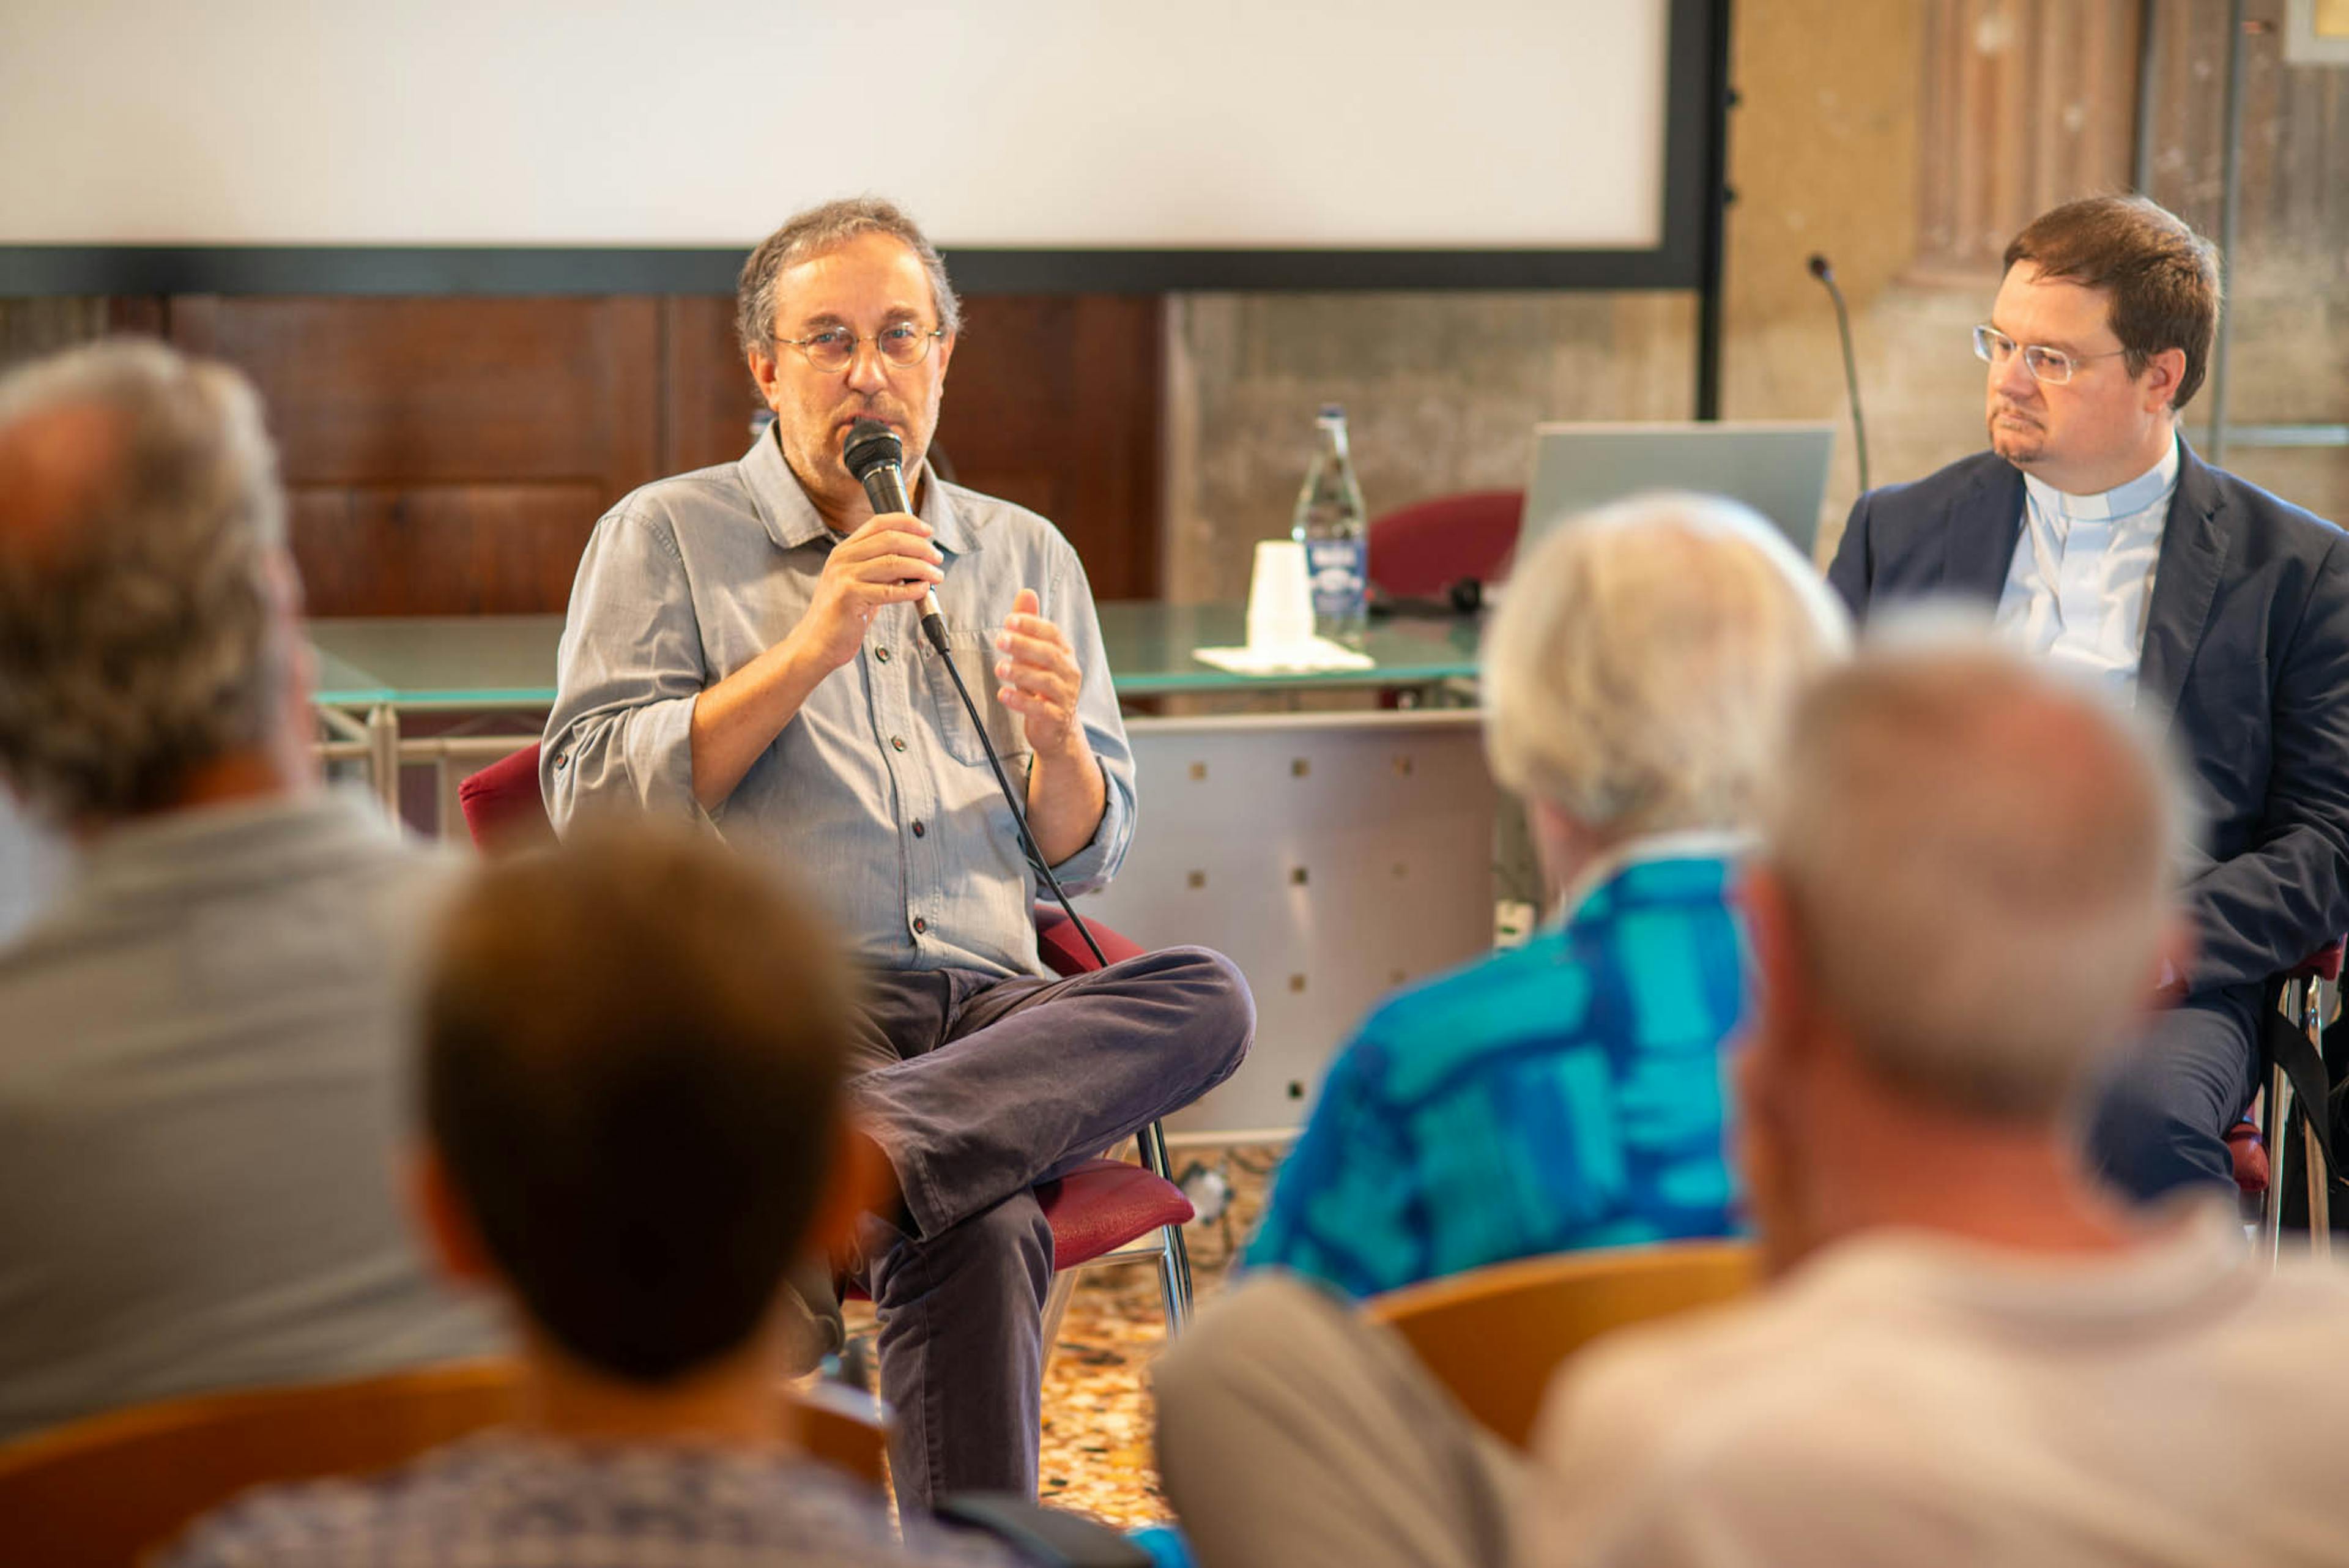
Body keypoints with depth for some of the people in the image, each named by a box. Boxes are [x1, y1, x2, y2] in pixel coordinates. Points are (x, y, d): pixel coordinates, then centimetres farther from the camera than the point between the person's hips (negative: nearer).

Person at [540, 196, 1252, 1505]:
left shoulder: (1026, 556, 22)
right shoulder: (666, 536, 11)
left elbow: (1086, 857, 21)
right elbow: (592, 806, -2)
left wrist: (1056, 740, -3)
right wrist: (808, 653, -9)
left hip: (996, 1009, 4)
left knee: (1208, 995, -32)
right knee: (976, 1232, -37)